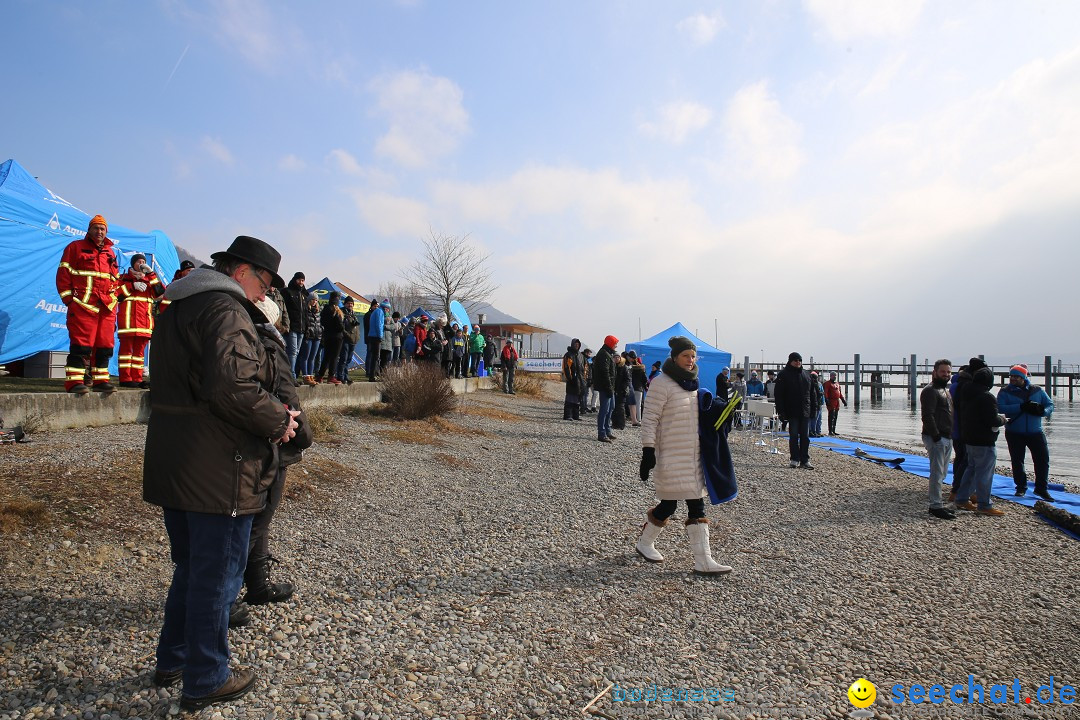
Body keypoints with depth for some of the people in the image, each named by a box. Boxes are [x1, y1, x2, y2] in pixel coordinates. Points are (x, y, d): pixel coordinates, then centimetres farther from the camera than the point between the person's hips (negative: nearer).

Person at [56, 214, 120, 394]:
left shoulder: (110, 253, 21)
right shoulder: (75, 247, 6)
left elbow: (116, 279, 25)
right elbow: (63, 274, 1)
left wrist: (113, 297, 11)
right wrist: (68, 298, -6)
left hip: (107, 307, 5)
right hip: (83, 305, -5)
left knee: (105, 345, 6)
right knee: (81, 344, -9)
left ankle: (100, 380, 13)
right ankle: (74, 381, -6)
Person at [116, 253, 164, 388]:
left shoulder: (149, 279, 22)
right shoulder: (124, 278, 12)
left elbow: (160, 291, 2)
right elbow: (116, 293, -4)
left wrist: (151, 274, -3)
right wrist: (132, 286, -10)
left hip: (144, 320, 4)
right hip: (128, 318, -4)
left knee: (140, 350, 5)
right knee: (126, 348, -5)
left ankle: (137, 378, 8)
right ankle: (125, 378, -5)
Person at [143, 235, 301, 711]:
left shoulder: (177, 309, 16)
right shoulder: (227, 310, -16)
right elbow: (233, 387, -31)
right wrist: (278, 422, -16)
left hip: (171, 465, 10)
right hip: (218, 473, -10)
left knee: (191, 567, 24)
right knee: (217, 575, 5)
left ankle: (172, 661, 38)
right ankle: (206, 681, 19)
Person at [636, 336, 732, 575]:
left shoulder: (693, 383, 12)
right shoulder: (662, 383, -12)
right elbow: (649, 419, -14)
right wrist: (648, 451, -20)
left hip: (694, 455, 7)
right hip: (670, 456, -7)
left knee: (697, 505, 4)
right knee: (669, 504, -1)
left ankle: (703, 560, 7)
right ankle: (644, 542, 24)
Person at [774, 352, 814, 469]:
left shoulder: (806, 374, 11)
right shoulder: (783, 375, -3)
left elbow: (811, 393, 16)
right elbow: (779, 394, -7)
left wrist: (813, 409, 9)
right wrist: (781, 411, -13)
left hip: (805, 411, 4)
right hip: (792, 411, -4)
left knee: (805, 436, 3)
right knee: (793, 436, 1)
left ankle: (805, 460, 6)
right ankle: (795, 459, 9)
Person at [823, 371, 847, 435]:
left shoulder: (837, 383, 20)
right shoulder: (828, 384, -4)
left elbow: (840, 393, 24)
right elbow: (825, 392, -13)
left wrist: (844, 400, 18)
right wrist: (826, 400, -24)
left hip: (837, 402, 8)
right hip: (831, 402, -8)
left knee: (835, 417, 10)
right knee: (831, 417, -9)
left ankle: (834, 430, 16)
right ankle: (830, 431, -8)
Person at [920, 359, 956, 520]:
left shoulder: (945, 390, 21)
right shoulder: (930, 391, -11)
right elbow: (928, 416, -19)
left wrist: (950, 436, 16)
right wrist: (936, 435, -22)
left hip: (947, 438, 10)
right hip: (936, 438, -10)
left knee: (941, 473, 13)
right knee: (937, 473, -8)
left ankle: (938, 504, 20)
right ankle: (936, 506, -3)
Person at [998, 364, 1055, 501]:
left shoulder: (1037, 390, 5)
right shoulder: (1005, 391, -3)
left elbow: (1050, 405, 4)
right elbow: (1000, 407, -17)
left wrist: (1042, 410, -17)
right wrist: (1021, 407, -26)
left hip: (1035, 432, 1)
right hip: (1014, 433, -1)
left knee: (1043, 459, 0)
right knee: (1017, 461, 8)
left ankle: (1042, 488, 13)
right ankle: (1021, 487, 22)